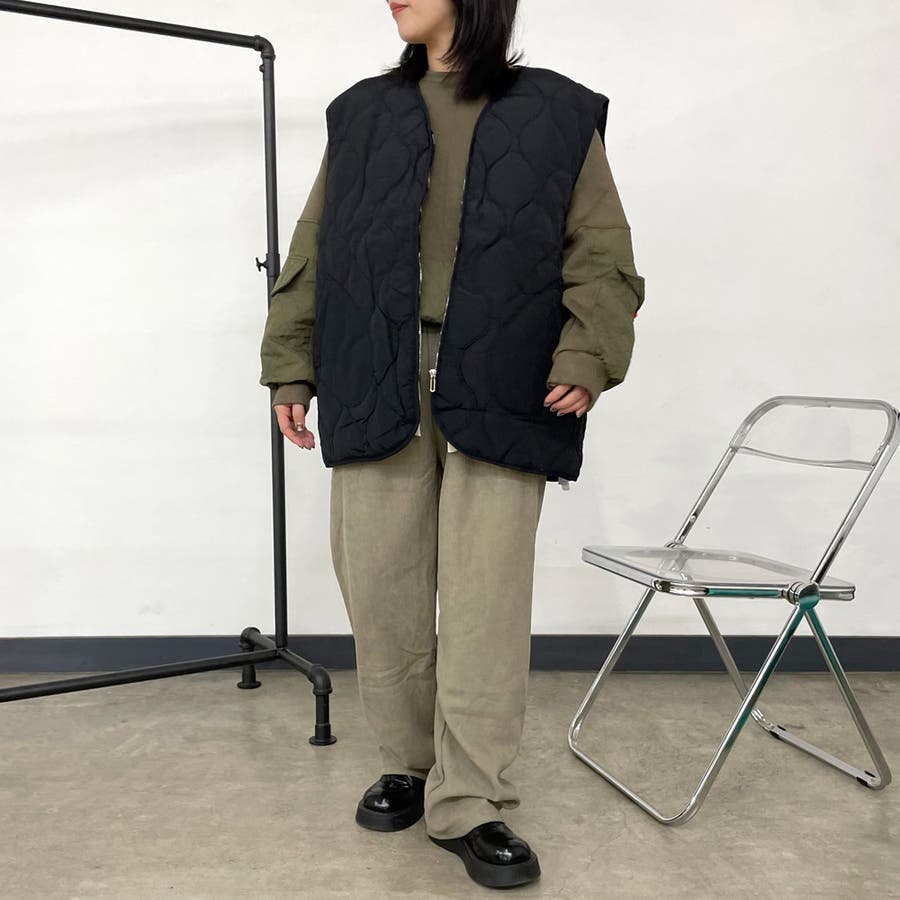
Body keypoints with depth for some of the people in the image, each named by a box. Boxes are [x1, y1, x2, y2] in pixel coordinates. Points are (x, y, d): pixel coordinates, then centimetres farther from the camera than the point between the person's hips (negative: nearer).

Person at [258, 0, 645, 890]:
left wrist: (587, 358, -10)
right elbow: (311, 255, 15)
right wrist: (290, 367, 9)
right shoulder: (361, 114, 17)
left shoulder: (558, 114, 10)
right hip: (378, 386, 3)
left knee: (488, 598, -3)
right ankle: (407, 765, 25)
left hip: (497, 392, -2)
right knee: (382, 585, 5)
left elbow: (601, 255, 4)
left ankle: (469, 804, 10)